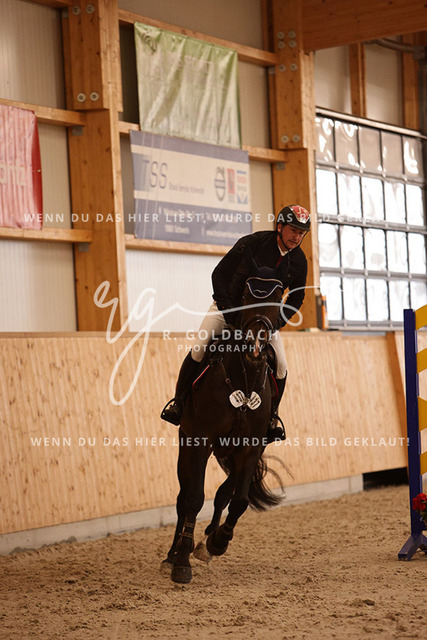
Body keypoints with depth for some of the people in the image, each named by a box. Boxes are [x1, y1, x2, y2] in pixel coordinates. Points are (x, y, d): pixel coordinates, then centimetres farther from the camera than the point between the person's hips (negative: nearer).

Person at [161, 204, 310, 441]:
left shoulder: (299, 261, -9)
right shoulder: (252, 243, -20)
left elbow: (296, 297, 5)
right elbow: (219, 274, -16)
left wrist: (278, 321, -12)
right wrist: (229, 313, -24)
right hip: (228, 307, -3)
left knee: (280, 366, -9)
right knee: (198, 350, -18)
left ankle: (271, 416, 11)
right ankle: (179, 401, 0)